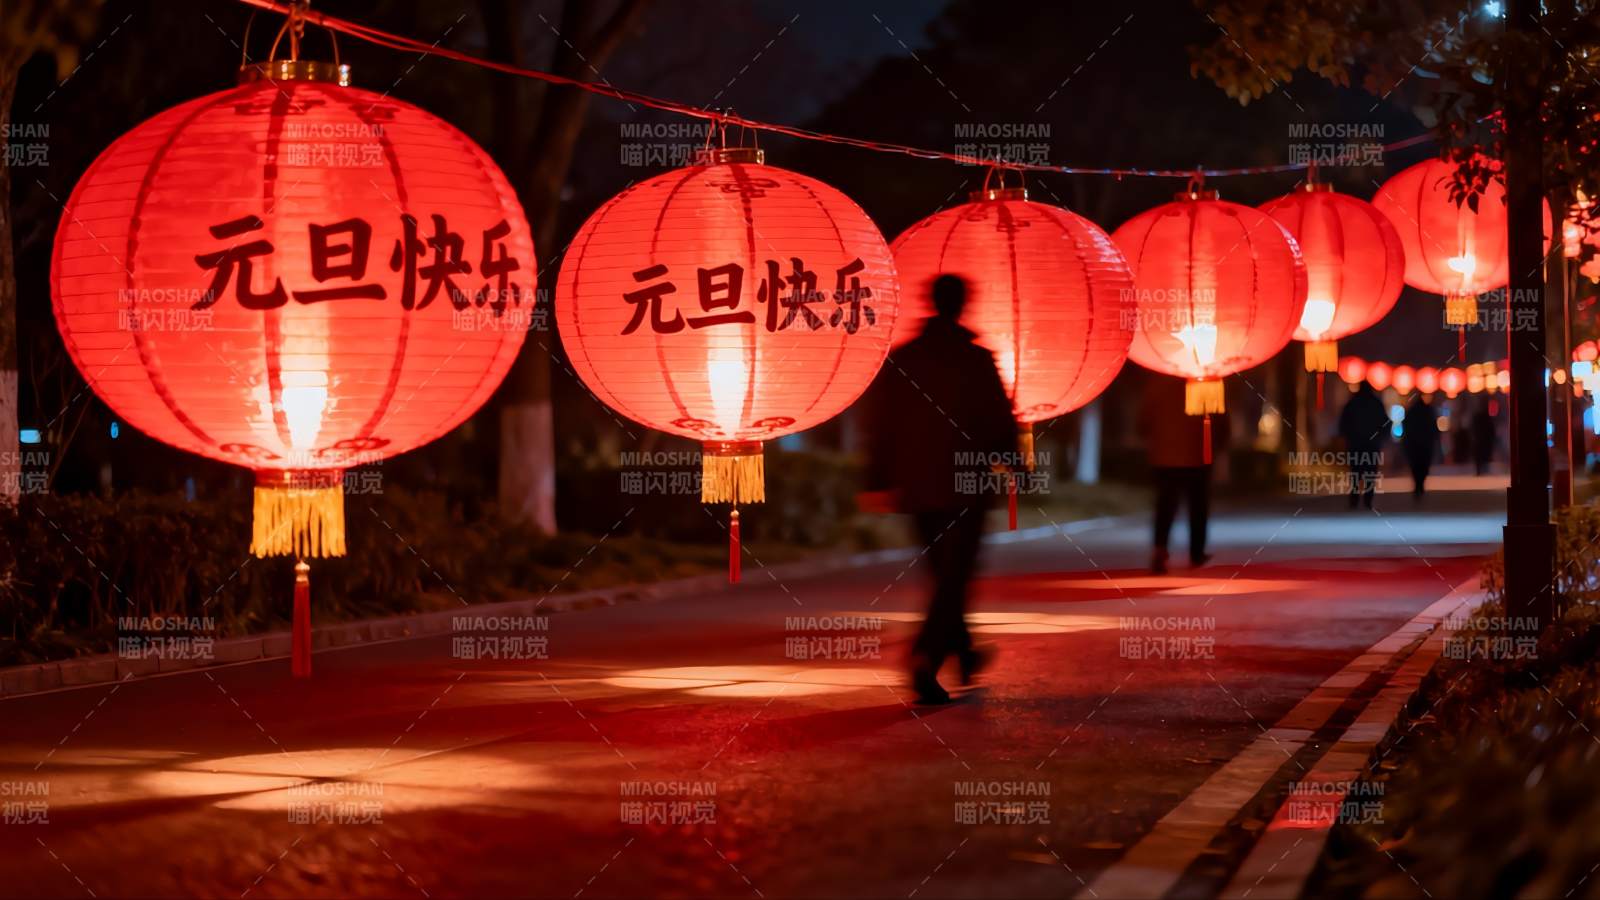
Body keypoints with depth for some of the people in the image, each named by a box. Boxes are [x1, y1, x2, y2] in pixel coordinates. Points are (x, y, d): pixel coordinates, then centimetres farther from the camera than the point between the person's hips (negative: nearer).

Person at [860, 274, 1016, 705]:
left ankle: (964, 654, 34)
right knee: (953, 578, -4)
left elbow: (881, 424, 2)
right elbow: (1001, 422, -4)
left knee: (944, 573, 19)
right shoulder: (977, 361, -8)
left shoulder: (899, 359, 3)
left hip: (917, 487, 4)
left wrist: (879, 482, 5)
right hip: (966, 487, -4)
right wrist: (1011, 459, 14)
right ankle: (927, 659, -22)